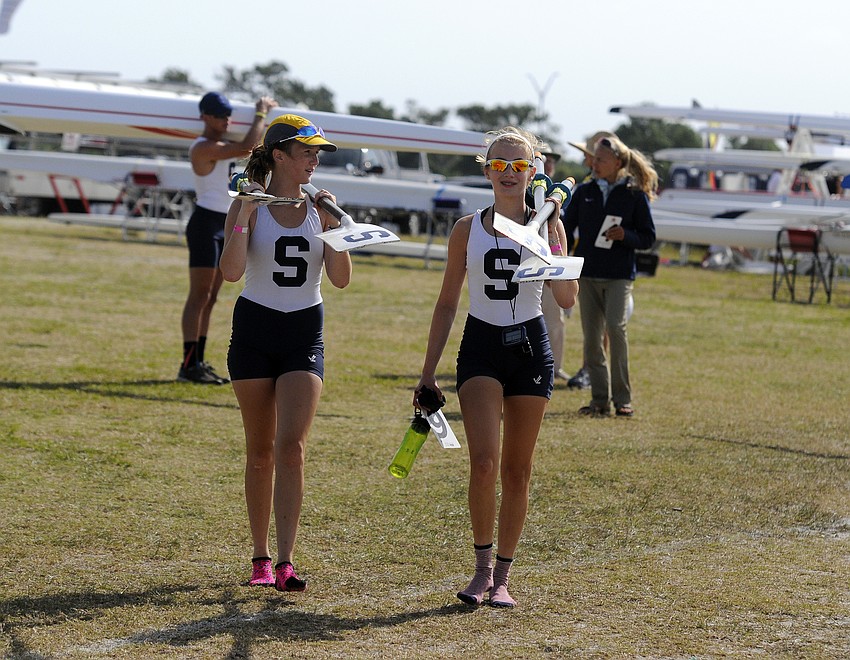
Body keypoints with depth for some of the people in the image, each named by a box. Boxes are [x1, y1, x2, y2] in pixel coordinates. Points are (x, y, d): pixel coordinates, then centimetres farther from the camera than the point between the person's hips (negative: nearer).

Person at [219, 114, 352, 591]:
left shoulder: (320, 208, 2)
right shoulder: (250, 204, -5)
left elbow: (341, 279, -3)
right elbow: (231, 271, -17)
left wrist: (336, 225, -13)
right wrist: (245, 213, -21)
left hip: (305, 334, 1)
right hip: (255, 329, -1)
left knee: (292, 448, -12)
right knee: (261, 452, 7)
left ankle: (286, 563, -16)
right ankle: (261, 557, 18)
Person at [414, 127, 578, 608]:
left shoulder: (547, 225, 2)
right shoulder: (467, 230, 4)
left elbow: (567, 298, -9)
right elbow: (448, 303, 9)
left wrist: (551, 236, -18)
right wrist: (429, 371, 7)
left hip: (530, 348, 0)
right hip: (481, 347, 0)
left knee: (517, 471, 5)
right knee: (484, 463, -16)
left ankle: (502, 577, 15)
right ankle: (483, 567, -2)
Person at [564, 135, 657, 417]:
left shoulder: (635, 195, -1)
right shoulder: (584, 192, 8)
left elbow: (648, 238, 2)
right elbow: (566, 227, 14)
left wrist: (625, 236, -16)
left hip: (619, 275, -4)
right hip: (587, 274, 4)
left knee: (616, 327, -19)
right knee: (591, 337, 2)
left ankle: (622, 398, -11)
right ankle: (599, 399, 9)